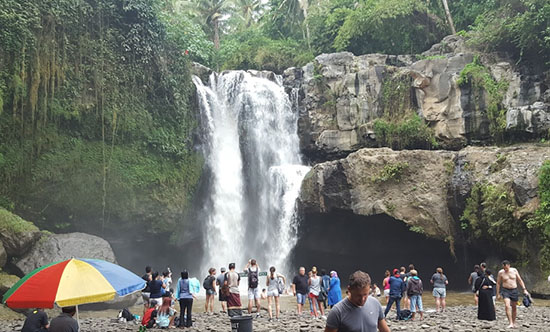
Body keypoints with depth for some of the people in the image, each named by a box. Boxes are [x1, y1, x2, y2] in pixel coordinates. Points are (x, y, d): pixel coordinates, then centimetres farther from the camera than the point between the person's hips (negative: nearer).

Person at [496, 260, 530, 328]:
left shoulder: (514, 270, 0)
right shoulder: (501, 272, -4)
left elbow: (520, 280, 7)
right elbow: (498, 283, 3)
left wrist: (524, 289, 0)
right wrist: (498, 294, 2)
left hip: (514, 290, 2)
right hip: (505, 290, -2)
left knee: (514, 307, 11)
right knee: (507, 306, -19)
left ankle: (514, 323, 28)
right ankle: (510, 323, -19)